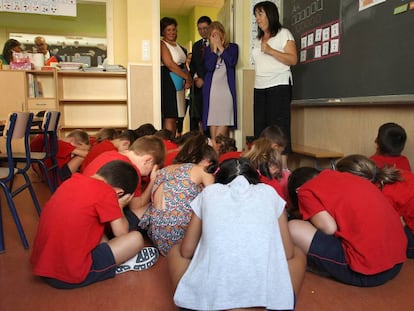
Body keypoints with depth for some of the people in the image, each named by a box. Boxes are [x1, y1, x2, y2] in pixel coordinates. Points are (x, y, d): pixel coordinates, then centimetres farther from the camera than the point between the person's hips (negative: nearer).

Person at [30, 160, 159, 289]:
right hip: (71, 275, -8)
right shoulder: (105, 192, -15)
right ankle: (121, 264, 20)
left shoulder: (73, 181, 7)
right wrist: (119, 206, 10)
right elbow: (122, 233, -5)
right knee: (136, 238, -5)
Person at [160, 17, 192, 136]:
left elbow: (183, 64, 19)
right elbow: (170, 64, -16)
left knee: (175, 116, 10)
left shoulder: (178, 45, 21)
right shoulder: (162, 44, -6)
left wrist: (188, 79, 0)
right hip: (168, 82, -9)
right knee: (169, 116, -10)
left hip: (179, 83, 9)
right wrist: (187, 77, -12)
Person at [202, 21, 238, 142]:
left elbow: (232, 62, -9)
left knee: (224, 120, -9)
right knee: (212, 119, 1)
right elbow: (209, 67, -4)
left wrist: (220, 47, -4)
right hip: (211, 89, 1)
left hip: (226, 88, -1)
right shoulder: (208, 49, 12)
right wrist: (214, 49, -4)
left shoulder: (232, 47, 10)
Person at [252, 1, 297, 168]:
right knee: (260, 128, -1)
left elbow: (293, 59, -7)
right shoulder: (258, 39, 23)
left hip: (279, 86, -6)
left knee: (279, 128, -11)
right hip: (259, 88, 6)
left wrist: (271, 51, -15)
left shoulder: (283, 33, 4)